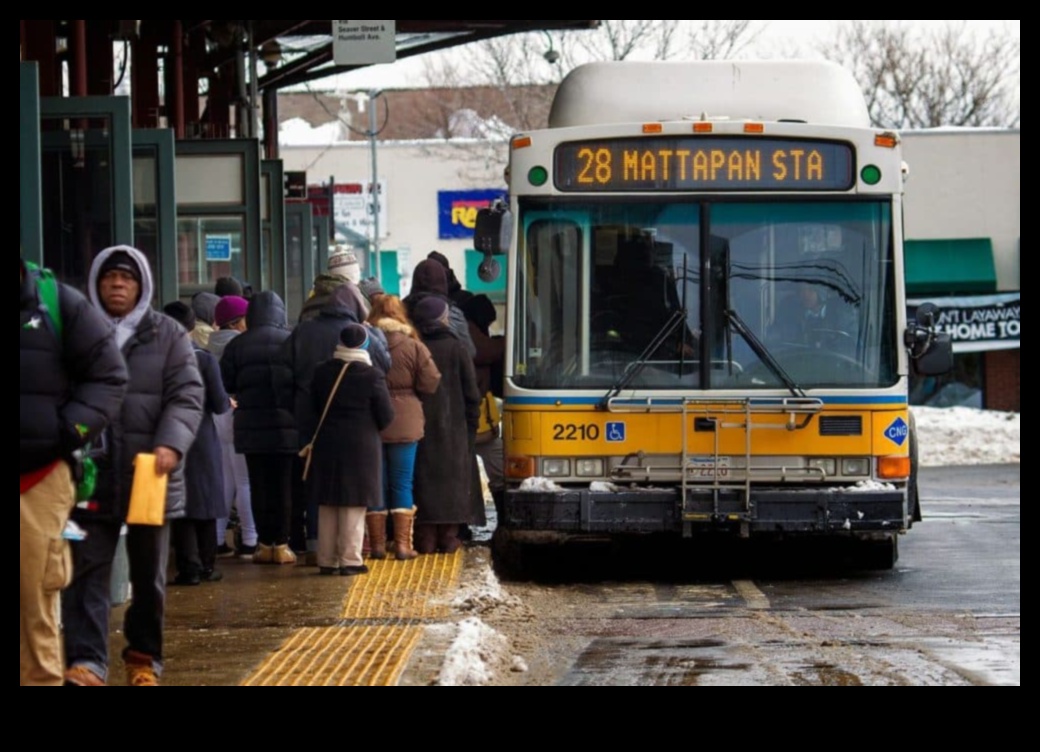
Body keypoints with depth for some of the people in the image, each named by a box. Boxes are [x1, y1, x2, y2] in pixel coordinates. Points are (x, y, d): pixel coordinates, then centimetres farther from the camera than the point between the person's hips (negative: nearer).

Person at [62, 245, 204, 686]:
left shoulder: (167, 335, 5)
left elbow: (187, 395, -3)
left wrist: (171, 445, -19)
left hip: (149, 474, 0)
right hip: (90, 473, 0)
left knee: (148, 574, 11)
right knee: (87, 569, -8)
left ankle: (144, 658, 25)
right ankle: (86, 662, -12)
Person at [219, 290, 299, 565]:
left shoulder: (238, 345, 0)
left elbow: (224, 384, 2)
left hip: (251, 426, 1)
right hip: (287, 425, -1)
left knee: (259, 485, 6)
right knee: (284, 485, 4)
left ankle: (265, 543, 6)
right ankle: (281, 544, 3)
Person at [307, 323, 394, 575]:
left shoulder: (322, 372, 1)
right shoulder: (372, 375, -12)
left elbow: (314, 406, 11)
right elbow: (386, 415, -7)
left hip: (327, 445, 4)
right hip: (362, 445, -4)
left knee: (328, 505, 10)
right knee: (354, 505, 0)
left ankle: (326, 560, 12)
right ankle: (350, 560, 0)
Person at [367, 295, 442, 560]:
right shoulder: (414, 347, -6)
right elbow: (430, 383, -4)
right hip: (404, 425, -1)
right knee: (402, 485, 6)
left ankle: (377, 543, 9)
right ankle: (402, 544, 3)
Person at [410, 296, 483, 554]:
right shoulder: (455, 349, -3)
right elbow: (471, 393, -2)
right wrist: (471, 425, 8)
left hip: (419, 427, 1)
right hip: (452, 427, -1)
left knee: (422, 479, 3)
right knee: (452, 478, 5)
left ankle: (425, 537, 0)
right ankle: (448, 536, 4)